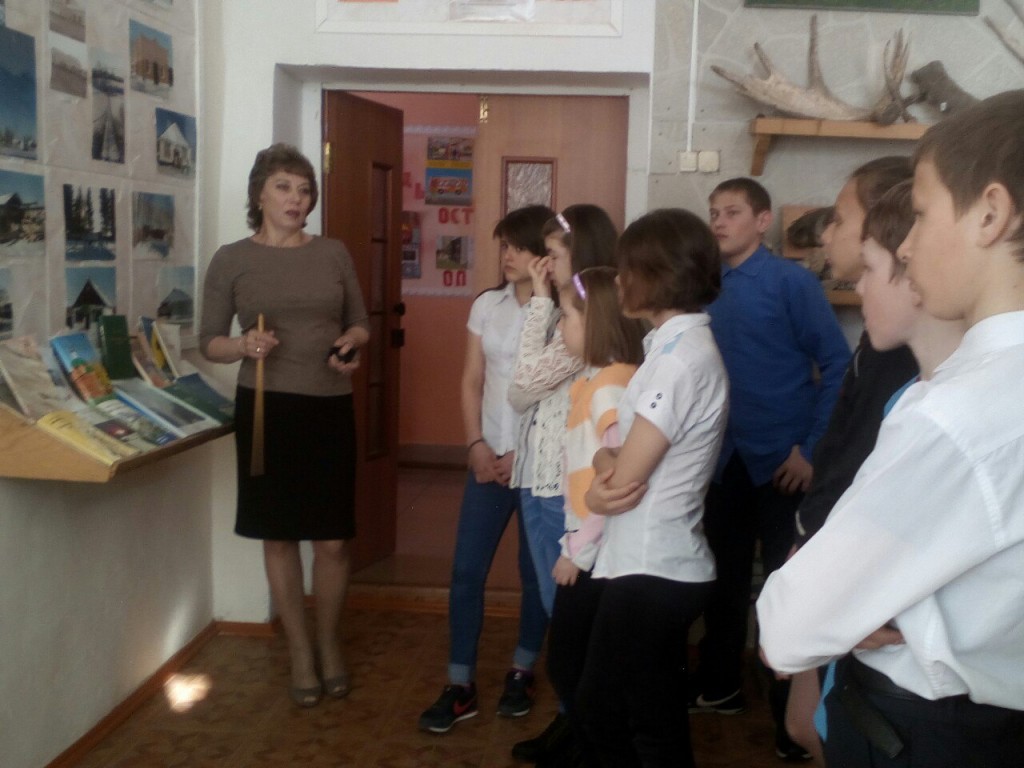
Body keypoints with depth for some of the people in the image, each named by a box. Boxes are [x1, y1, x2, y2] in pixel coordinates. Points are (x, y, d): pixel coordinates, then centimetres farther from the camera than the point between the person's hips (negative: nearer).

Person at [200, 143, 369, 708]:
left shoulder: (333, 254, 5)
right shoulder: (231, 260, -1)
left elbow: (360, 323, 14)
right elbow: (208, 342, 1)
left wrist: (350, 342, -8)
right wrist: (245, 346, -19)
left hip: (329, 407, 1)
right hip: (266, 407, -1)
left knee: (333, 539, 4)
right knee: (279, 537, 8)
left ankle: (329, 643, 28)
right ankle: (299, 651, 25)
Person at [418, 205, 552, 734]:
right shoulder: (487, 306, 5)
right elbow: (472, 383, 7)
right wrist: (477, 445, -5)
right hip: (490, 458, 4)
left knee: (535, 572, 9)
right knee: (466, 571, 2)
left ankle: (523, 672, 29)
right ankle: (460, 686, 12)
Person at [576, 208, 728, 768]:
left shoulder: (683, 357, -20)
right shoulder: (679, 345, 12)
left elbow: (624, 482, -20)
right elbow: (628, 460, 10)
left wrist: (601, 484, 1)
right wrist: (606, 461, -12)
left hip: (652, 573, -9)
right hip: (652, 566, 9)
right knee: (599, 707, 19)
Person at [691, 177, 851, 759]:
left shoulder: (792, 282, -11)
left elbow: (838, 364, -11)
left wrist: (813, 448, -13)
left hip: (782, 462, -5)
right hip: (725, 459, 5)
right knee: (725, 574, 16)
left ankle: (795, 714, 23)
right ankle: (720, 686, 35)